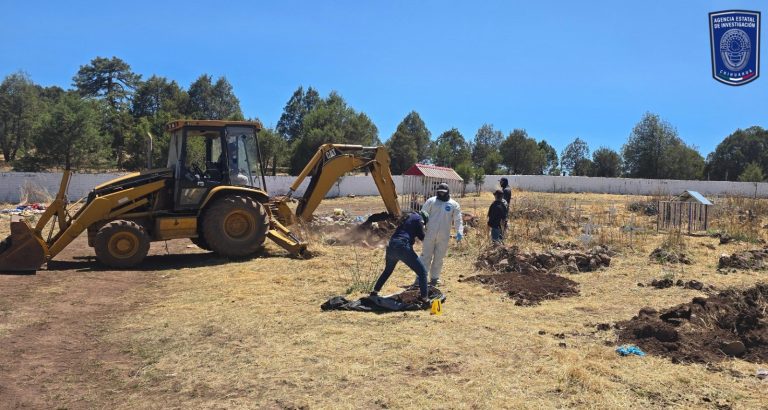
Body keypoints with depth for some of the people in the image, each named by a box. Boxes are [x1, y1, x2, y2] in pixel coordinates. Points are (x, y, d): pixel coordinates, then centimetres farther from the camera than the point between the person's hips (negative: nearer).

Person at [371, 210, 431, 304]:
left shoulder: (408, 217, 27)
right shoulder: (418, 219, 5)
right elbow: (422, 238, 6)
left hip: (391, 245, 8)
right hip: (402, 247, -8)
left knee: (387, 270, 31)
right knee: (422, 271, -2)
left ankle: (375, 292, 37)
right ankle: (424, 298, -10)